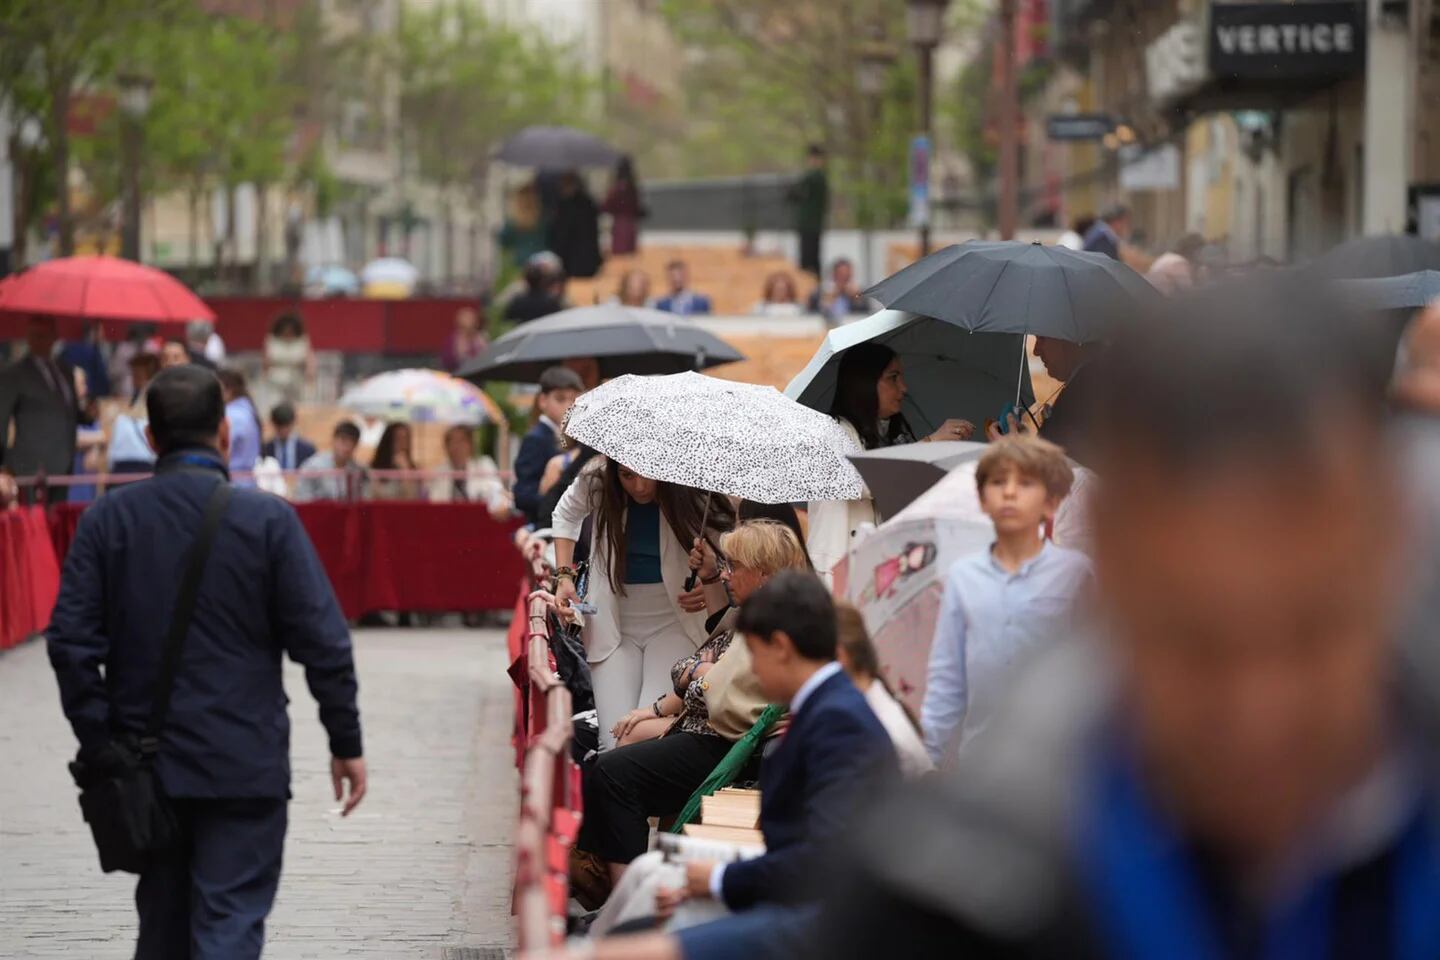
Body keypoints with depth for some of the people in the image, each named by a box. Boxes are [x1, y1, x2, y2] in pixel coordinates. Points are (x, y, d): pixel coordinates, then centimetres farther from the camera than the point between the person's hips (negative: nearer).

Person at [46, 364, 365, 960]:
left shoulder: (106, 520, -1)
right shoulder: (267, 520, -8)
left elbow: (70, 640, -4)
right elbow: (322, 641, -8)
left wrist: (99, 744, 1)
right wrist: (346, 742, 1)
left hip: (144, 762, 3)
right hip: (244, 765, -3)